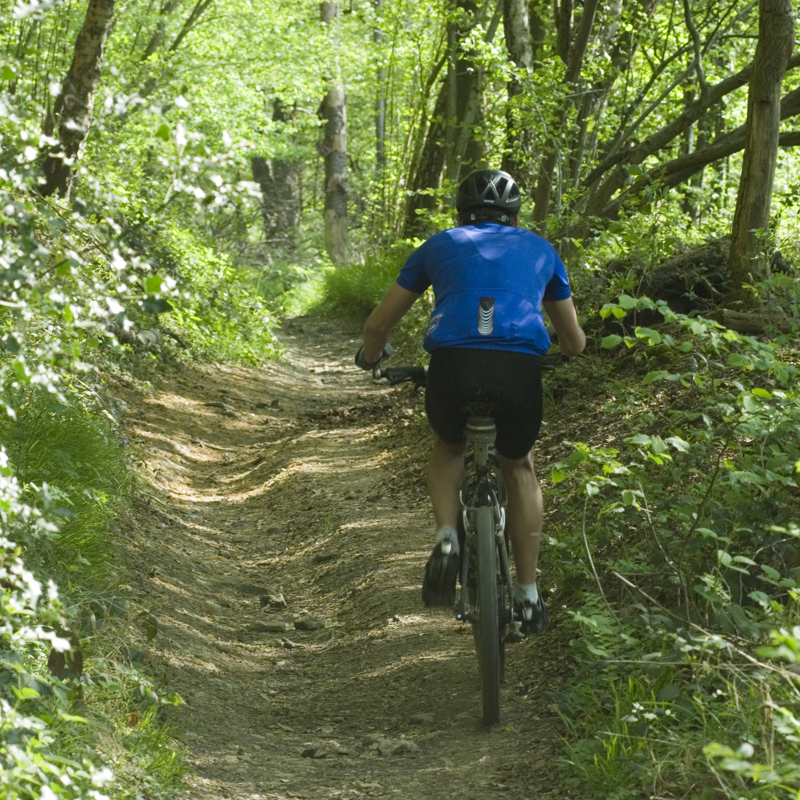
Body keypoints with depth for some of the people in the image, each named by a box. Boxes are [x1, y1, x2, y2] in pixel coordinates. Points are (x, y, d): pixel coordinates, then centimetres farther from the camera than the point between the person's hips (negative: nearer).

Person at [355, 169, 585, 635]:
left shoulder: (441, 245, 25)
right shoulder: (539, 250, 28)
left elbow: (379, 325, 28)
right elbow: (575, 343, 36)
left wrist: (371, 358, 50)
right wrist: (563, 351, 60)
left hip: (453, 366, 0)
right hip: (521, 369, 0)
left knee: (448, 448, 32)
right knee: (519, 467, 28)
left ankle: (448, 539, 7)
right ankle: (528, 595, 25)